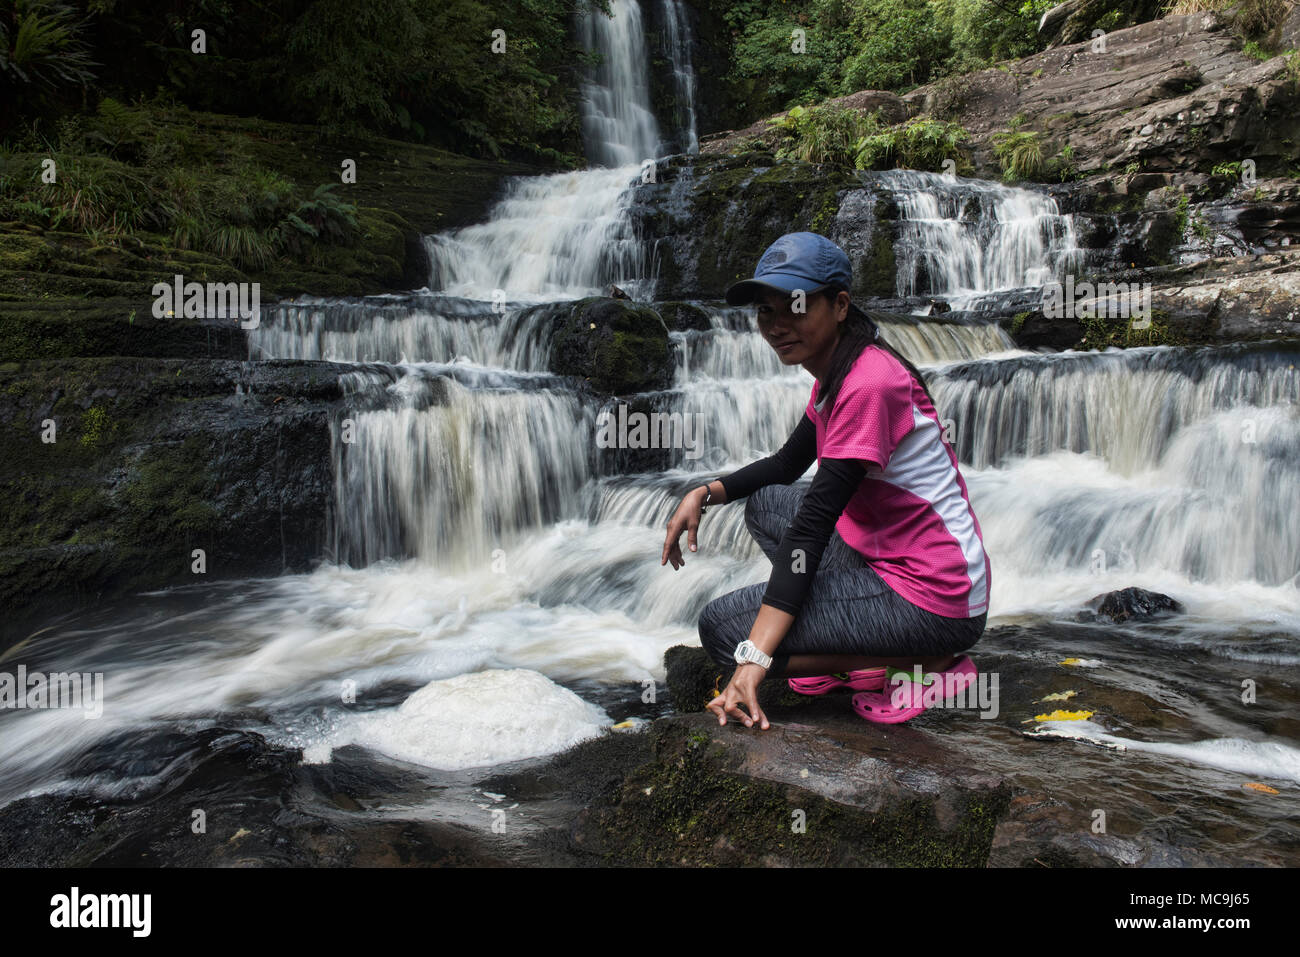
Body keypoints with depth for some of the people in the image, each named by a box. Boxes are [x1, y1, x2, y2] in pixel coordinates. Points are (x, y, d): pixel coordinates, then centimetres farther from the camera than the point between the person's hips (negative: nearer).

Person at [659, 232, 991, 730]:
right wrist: (704, 494, 7)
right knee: (765, 502, 18)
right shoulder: (835, 374, 9)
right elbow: (786, 464, 23)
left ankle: (923, 663, -7)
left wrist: (754, 659, -28)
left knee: (720, 627, -9)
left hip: (938, 604, -10)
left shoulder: (869, 382, -21)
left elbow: (814, 522, -27)